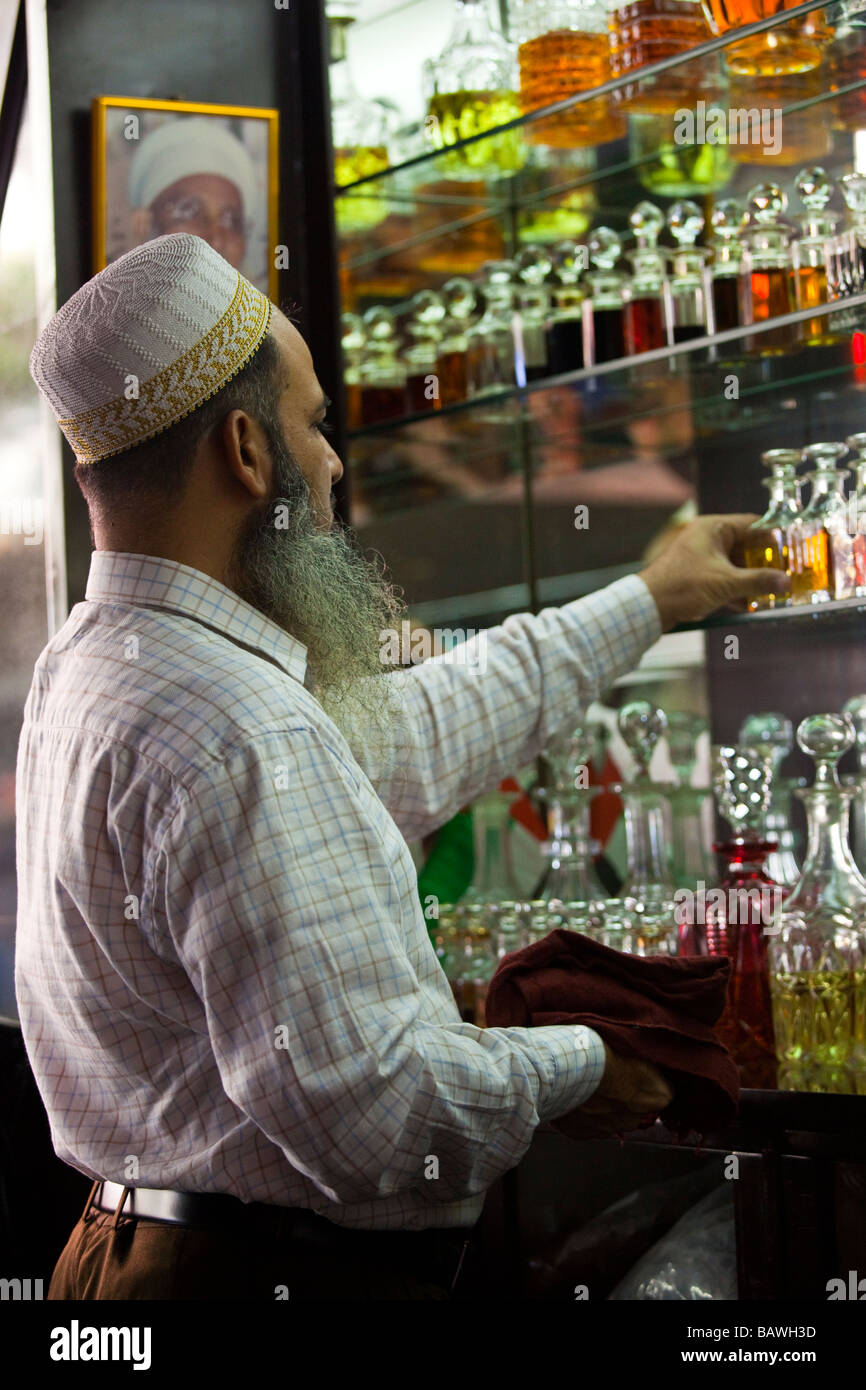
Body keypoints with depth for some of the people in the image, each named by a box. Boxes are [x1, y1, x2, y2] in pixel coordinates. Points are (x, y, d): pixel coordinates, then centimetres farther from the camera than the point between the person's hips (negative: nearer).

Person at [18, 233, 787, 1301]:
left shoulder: (92, 663, 8)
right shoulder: (234, 736, -25)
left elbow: (410, 737, 18)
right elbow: (370, 1109, -29)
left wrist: (647, 602, 26)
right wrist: (568, 1068, -9)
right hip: (276, 1266, -10)